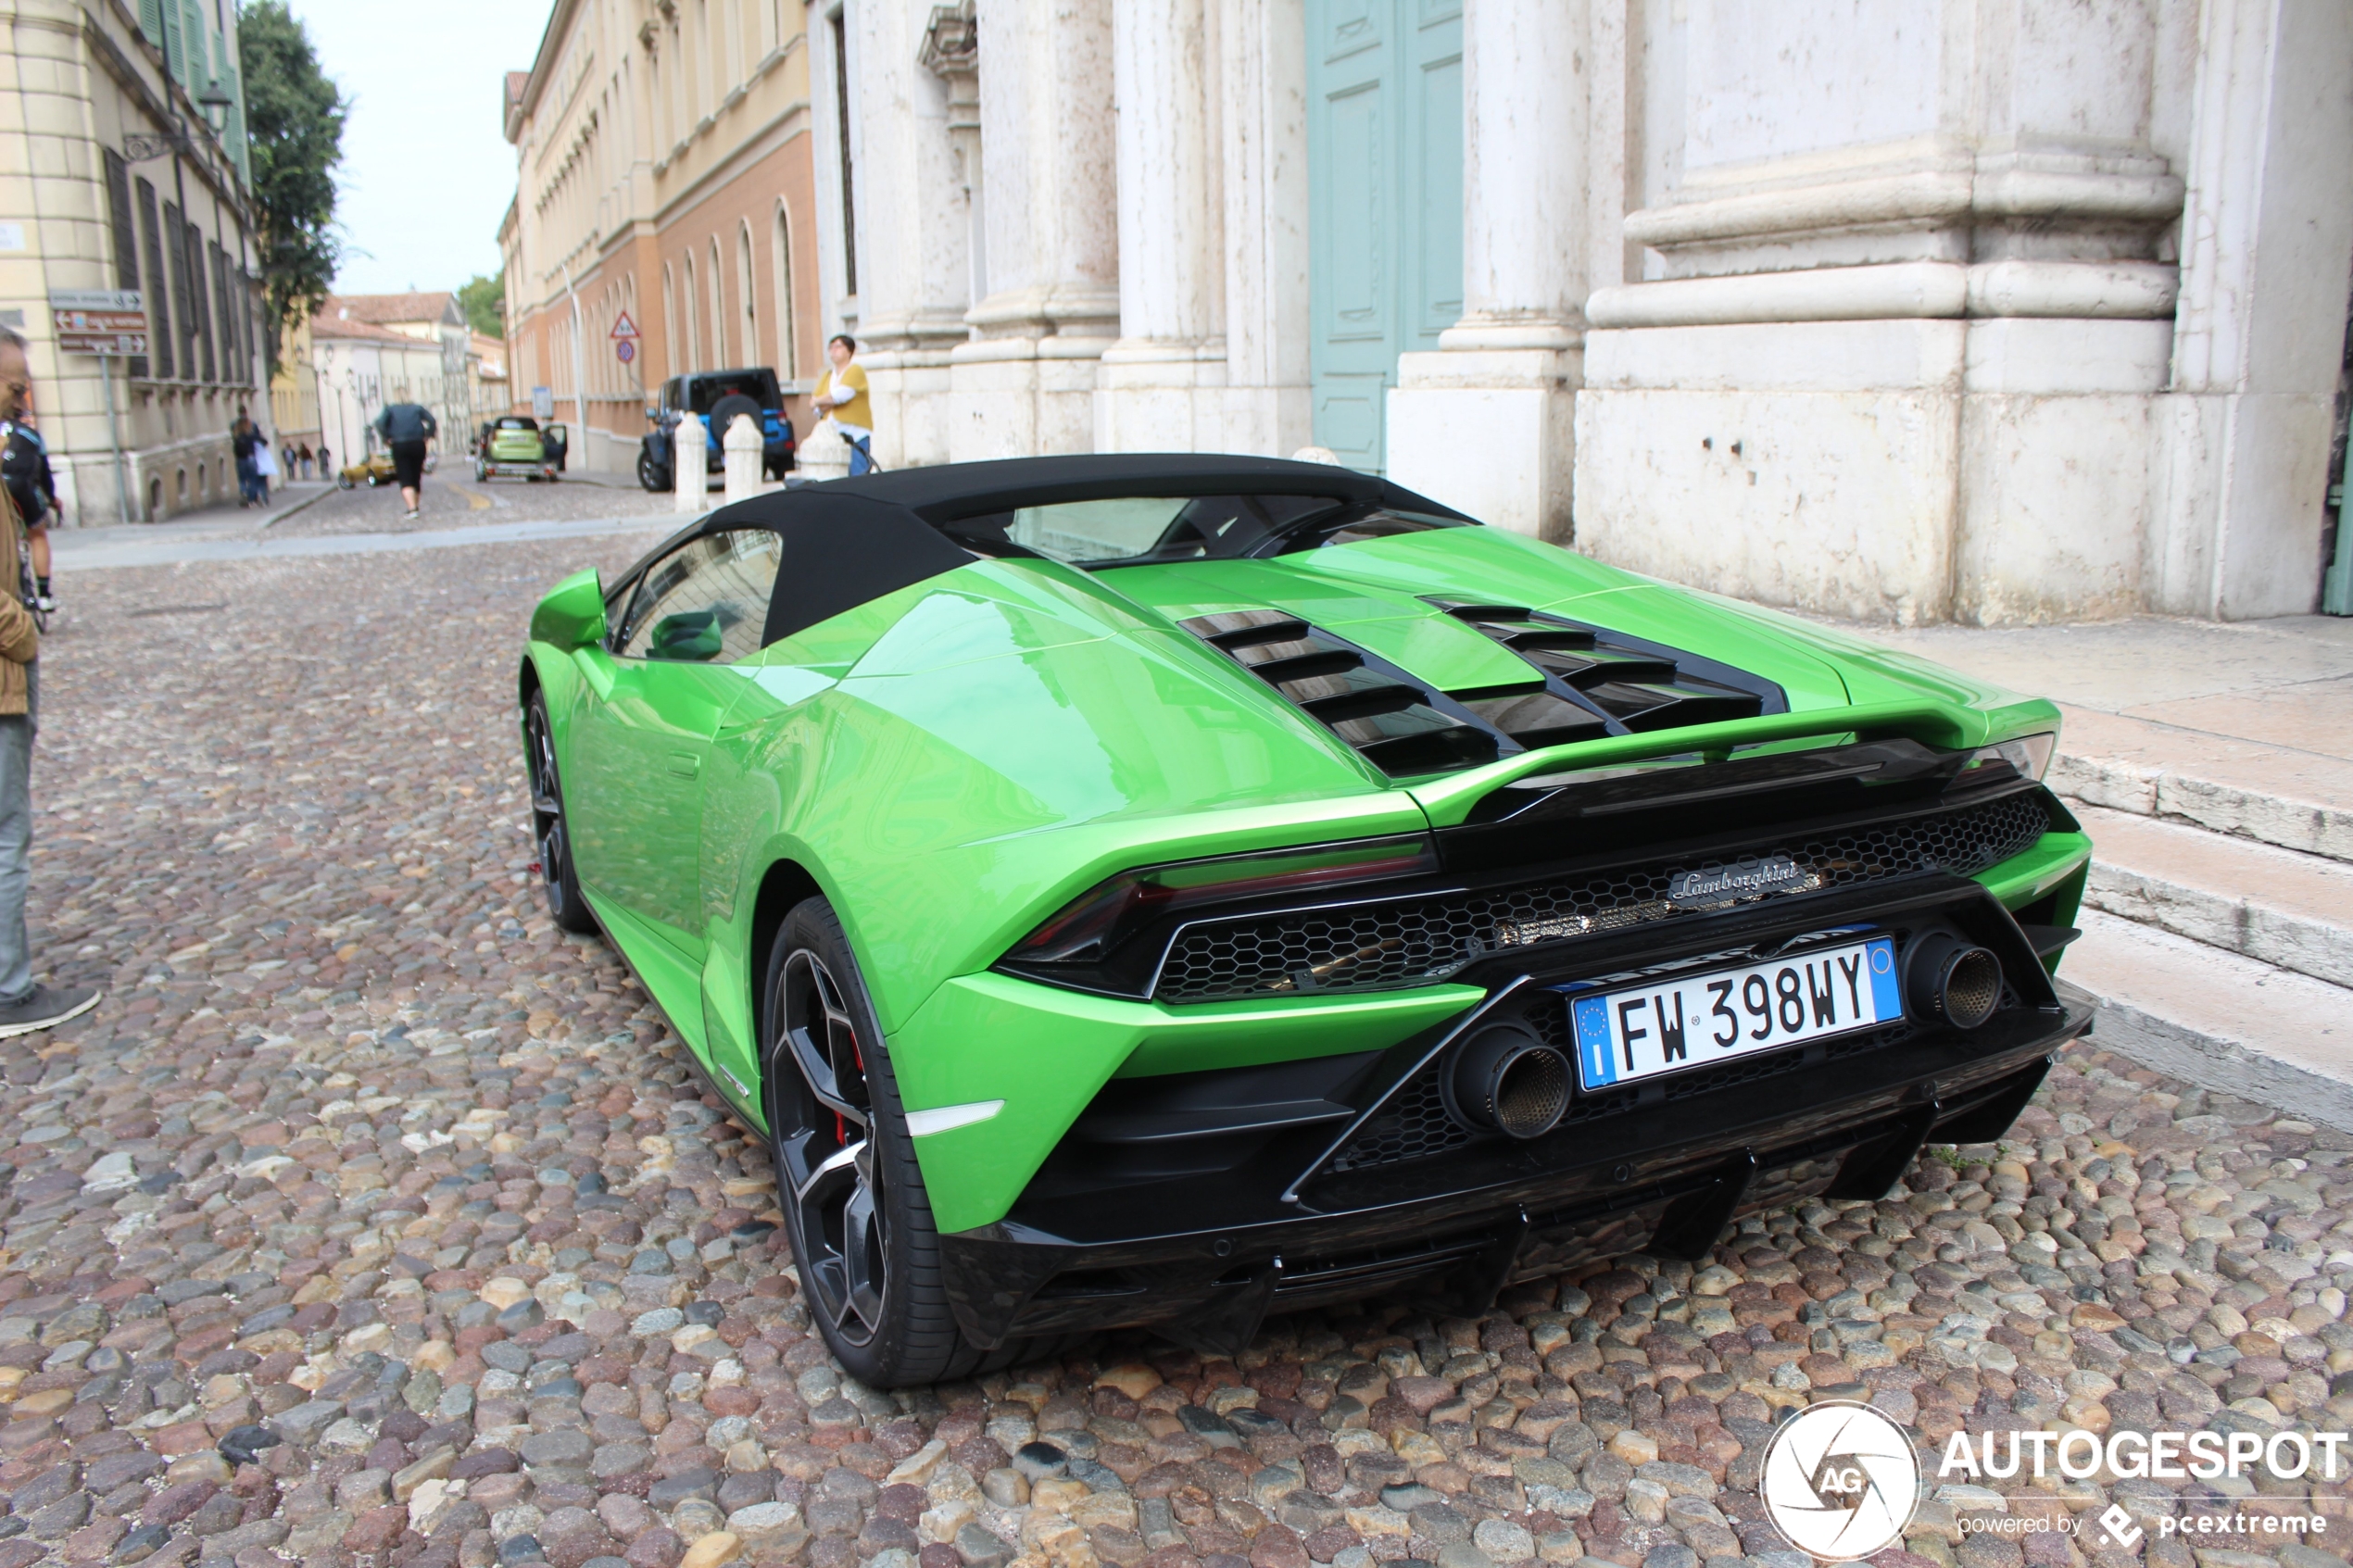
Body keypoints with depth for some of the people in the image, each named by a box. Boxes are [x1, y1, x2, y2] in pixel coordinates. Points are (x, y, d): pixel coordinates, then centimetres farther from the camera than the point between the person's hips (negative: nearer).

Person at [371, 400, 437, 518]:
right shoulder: (417, 407, 11)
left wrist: (387, 439, -5)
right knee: (416, 477, 15)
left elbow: (380, 423, -11)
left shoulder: (390, 409, 6)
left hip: (399, 446, -2)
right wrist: (428, 436, 1)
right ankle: (415, 507, 25)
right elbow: (432, 421, -4)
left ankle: (412, 508, -22)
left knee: (405, 479, -5)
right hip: (418, 445, 2)